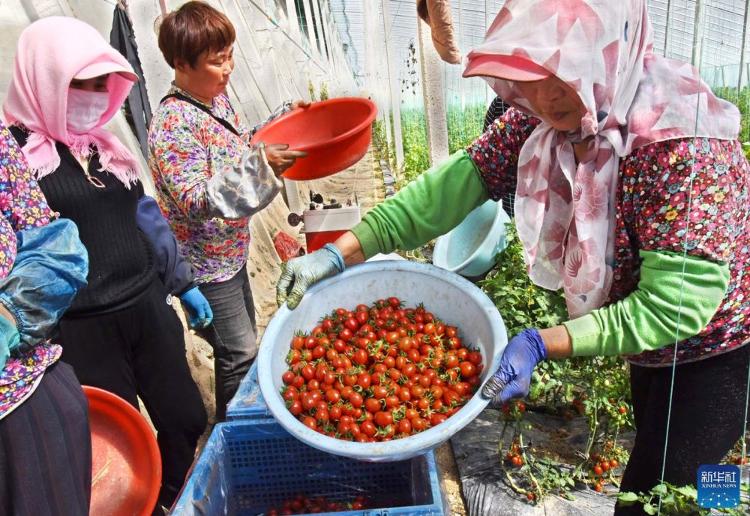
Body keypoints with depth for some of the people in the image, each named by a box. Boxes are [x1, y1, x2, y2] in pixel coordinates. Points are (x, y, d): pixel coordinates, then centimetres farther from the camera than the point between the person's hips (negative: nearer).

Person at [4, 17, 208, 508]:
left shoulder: (104, 143, 9)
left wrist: (183, 282, 19)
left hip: (147, 304, 6)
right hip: (82, 327, -6)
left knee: (186, 418, 18)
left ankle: (174, 502, 45)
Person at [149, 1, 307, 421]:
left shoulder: (217, 95, 0)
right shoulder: (174, 123, -26)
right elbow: (195, 202, -32)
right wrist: (258, 166, -41)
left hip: (231, 252, 9)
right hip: (206, 265, -9)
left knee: (246, 338, 24)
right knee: (239, 353, 6)